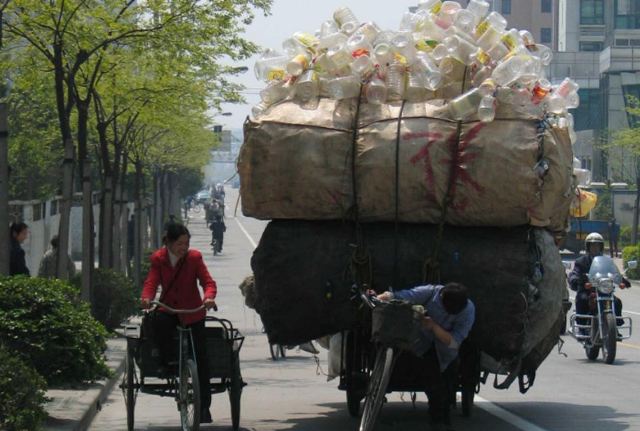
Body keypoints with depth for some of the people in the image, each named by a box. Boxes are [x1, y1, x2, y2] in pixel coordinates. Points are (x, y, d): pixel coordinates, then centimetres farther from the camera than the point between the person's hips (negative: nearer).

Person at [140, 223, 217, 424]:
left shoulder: (194, 257, -7)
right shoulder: (158, 259, -2)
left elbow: (208, 281, -12)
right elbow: (151, 281, -12)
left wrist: (209, 297, -34)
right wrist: (146, 297, -34)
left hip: (192, 311, -1)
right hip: (168, 309, 1)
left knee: (200, 358, -4)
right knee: (159, 324, -35)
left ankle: (204, 405, 4)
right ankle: (166, 362, -10)